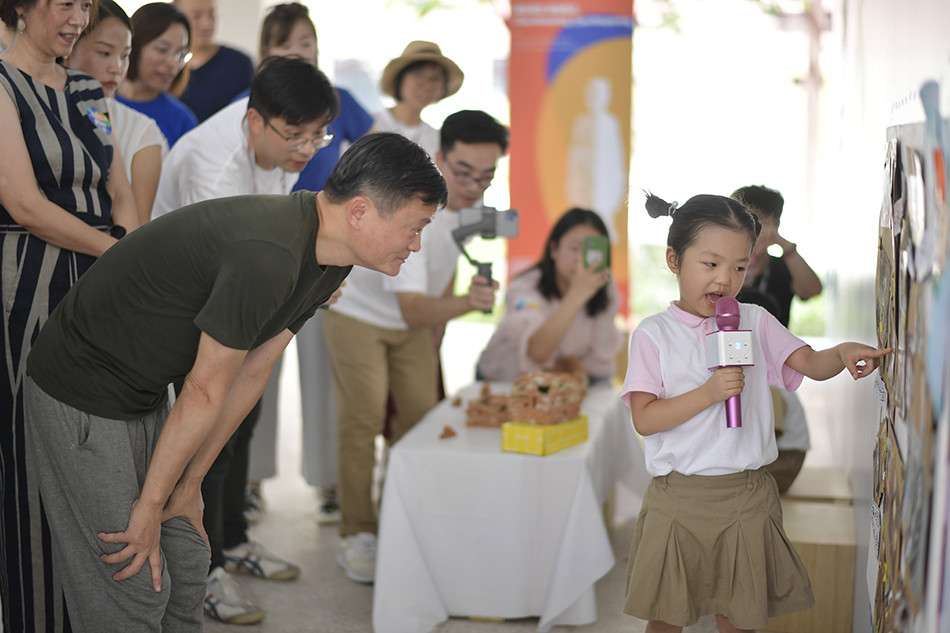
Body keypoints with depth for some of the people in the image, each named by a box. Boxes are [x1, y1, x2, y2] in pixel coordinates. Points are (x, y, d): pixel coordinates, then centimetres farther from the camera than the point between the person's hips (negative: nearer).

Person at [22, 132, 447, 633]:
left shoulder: (328, 260, -1)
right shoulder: (266, 257, -32)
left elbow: (252, 372, 5)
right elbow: (204, 394, -23)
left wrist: (189, 484, 8)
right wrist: (149, 507, -12)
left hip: (145, 397, 9)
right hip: (82, 397, -9)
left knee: (185, 563, 12)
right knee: (134, 588, -3)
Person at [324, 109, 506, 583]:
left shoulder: (468, 199, -14)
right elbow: (412, 310, -43)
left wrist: (434, 337, 8)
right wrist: (465, 303, -62)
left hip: (414, 317, 7)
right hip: (357, 313, -6)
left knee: (421, 414, 3)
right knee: (362, 419, -9)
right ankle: (358, 536, 3)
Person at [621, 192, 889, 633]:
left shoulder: (756, 322, 4)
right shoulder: (654, 333, -5)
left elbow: (812, 363, -4)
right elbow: (644, 419, -12)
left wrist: (843, 353, -26)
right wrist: (708, 393, -23)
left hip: (746, 496, 2)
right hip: (677, 496, -2)